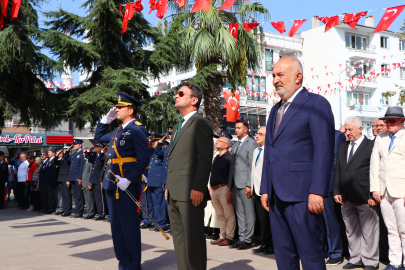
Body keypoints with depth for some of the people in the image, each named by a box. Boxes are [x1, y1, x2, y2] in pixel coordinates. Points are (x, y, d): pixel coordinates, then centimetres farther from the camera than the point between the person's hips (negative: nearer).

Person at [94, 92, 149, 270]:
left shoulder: (136, 130, -11)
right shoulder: (119, 131, 15)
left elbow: (143, 160, -18)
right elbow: (98, 138, 31)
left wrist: (129, 180, -22)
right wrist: (106, 119, 20)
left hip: (127, 184, -9)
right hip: (113, 184, 9)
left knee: (129, 226, -1)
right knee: (116, 225, 14)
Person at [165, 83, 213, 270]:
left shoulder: (200, 123, -7)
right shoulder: (178, 126, 22)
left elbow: (205, 158, -15)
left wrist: (198, 188, -21)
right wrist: (168, 186, 17)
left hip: (190, 193, -9)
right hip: (174, 193, 9)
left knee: (193, 239, -2)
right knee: (179, 237, 14)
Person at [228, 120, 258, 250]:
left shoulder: (251, 144, -6)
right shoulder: (235, 145, 20)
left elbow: (252, 166, -12)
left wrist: (249, 185, -18)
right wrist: (230, 184, 16)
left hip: (244, 185, -8)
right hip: (235, 184, 8)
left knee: (249, 212, -1)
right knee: (239, 213, 11)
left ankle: (247, 239, 4)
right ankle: (241, 238, 17)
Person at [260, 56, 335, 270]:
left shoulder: (316, 104, -4)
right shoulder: (276, 110, 21)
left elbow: (324, 150, -11)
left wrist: (317, 191, -17)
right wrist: (265, 189, 15)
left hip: (301, 194, -8)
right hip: (277, 196, 8)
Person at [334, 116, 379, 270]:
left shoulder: (371, 146, -2)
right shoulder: (343, 147, 17)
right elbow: (338, 171, 17)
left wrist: (372, 195, -11)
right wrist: (336, 191, 7)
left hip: (364, 197, -6)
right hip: (346, 199, 6)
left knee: (368, 231, 2)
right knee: (351, 231, 11)